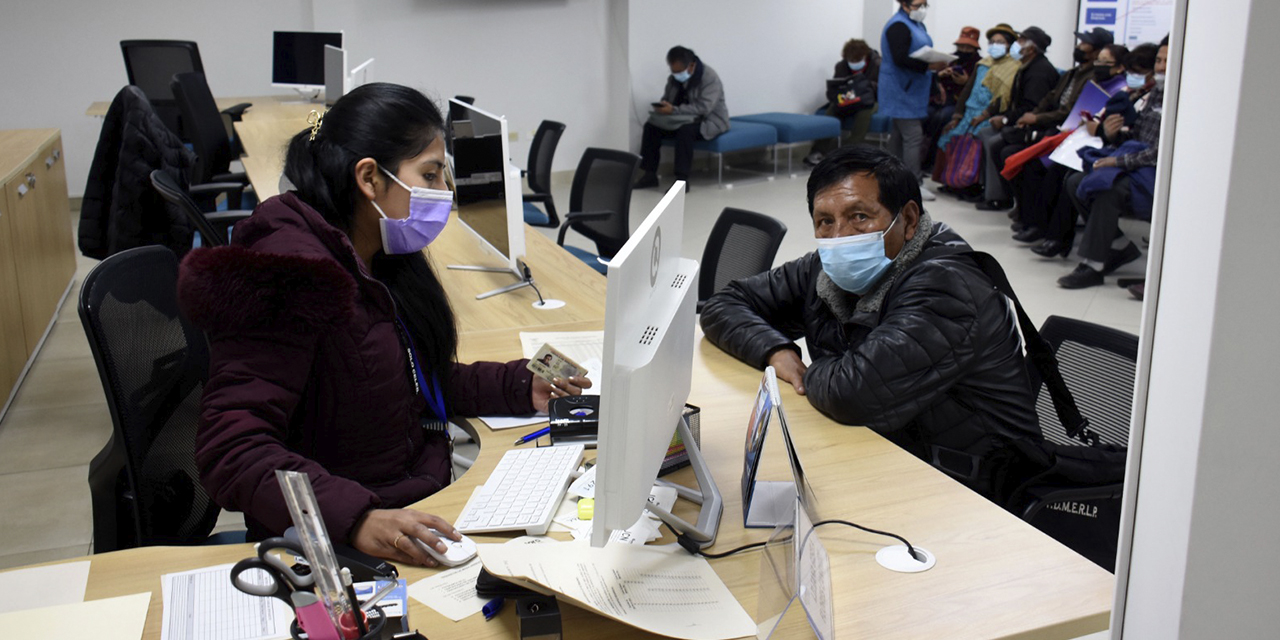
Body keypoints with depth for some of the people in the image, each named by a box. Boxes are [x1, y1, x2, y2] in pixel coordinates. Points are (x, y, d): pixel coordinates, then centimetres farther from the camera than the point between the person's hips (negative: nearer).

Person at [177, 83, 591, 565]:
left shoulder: (383, 261, 11)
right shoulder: (289, 277, -18)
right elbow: (230, 448, -25)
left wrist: (521, 387, 12)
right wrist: (355, 520, -39)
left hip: (422, 512, 9)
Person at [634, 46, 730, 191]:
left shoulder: (709, 78, -21)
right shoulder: (675, 78, 2)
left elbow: (703, 108, -30)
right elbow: (666, 99, 11)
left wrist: (674, 110, -36)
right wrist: (661, 107, -15)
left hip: (710, 121, -7)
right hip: (684, 120, 7)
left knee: (685, 130, -38)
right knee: (651, 126, -12)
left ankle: (682, 179, -35)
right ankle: (650, 174, -10)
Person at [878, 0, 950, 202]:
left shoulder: (917, 24, 16)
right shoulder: (898, 26, -15)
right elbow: (900, 59, -24)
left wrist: (935, 73, 14)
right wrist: (930, 66, -26)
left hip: (913, 90, 10)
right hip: (902, 92, -10)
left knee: (900, 134, 13)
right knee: (913, 136, -12)